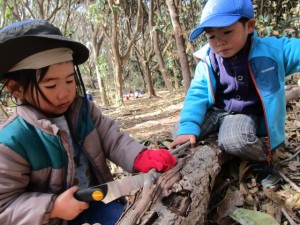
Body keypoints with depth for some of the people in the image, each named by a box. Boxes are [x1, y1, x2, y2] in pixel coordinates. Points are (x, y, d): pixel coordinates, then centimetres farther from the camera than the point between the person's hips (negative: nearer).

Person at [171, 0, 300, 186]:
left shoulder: (271, 50, -12)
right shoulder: (207, 63, -11)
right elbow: (197, 94, -15)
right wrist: (188, 127, -29)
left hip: (245, 114, -2)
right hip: (215, 111, 3)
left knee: (234, 141, -35)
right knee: (179, 132, -16)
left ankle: (263, 159, -1)